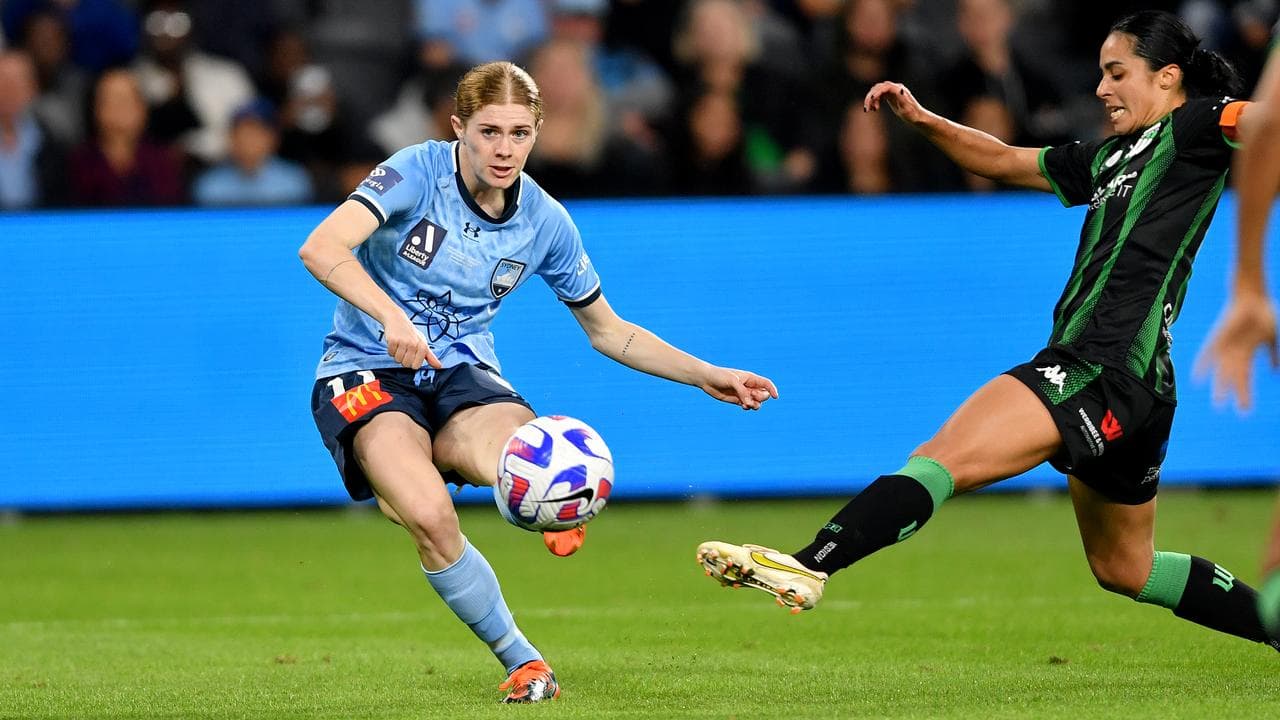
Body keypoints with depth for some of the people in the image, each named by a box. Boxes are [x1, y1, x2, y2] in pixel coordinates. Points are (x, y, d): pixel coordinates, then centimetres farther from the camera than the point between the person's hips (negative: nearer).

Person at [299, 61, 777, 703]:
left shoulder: (544, 221, 2)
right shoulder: (417, 173, -13)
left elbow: (607, 330, 15)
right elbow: (321, 248, -27)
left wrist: (707, 377, 4)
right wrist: (392, 316, -42)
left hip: (463, 374, 3)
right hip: (367, 374, -3)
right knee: (429, 516, -30)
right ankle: (520, 662, -13)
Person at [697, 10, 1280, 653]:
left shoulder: (1194, 130, 0)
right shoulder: (1108, 159, 24)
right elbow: (1003, 161, 30)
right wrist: (922, 120, 18)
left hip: (1107, 366, -10)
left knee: (945, 455, -22)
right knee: (1124, 569, 22)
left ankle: (809, 565, -36)